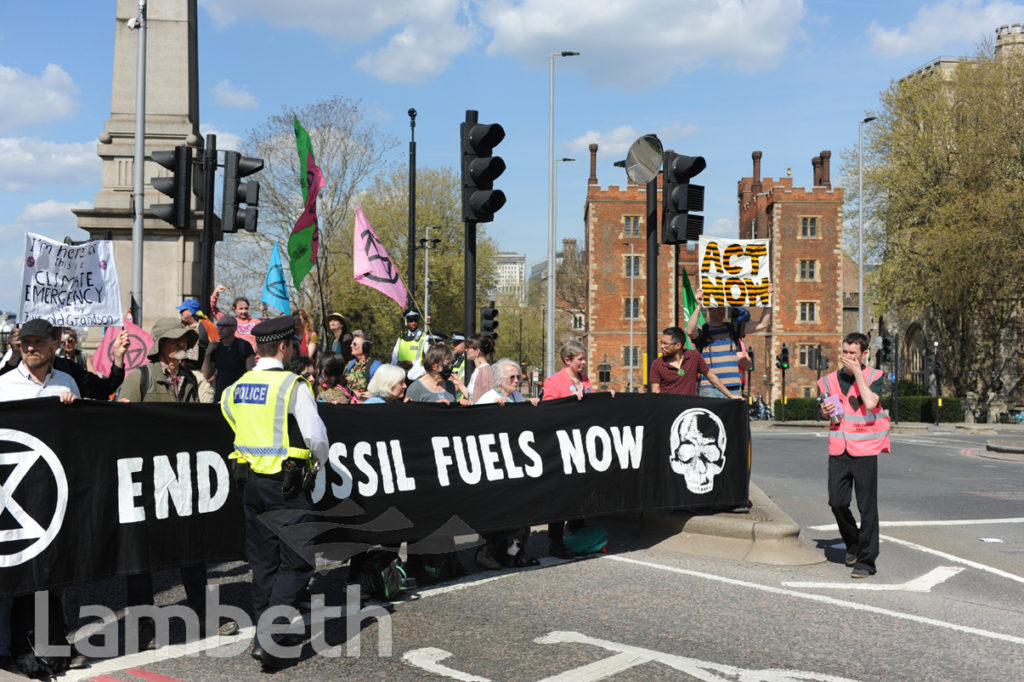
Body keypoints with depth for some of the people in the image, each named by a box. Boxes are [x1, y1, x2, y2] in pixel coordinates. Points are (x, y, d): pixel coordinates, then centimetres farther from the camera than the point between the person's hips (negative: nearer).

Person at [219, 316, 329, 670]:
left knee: (263, 561, 16)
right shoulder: (293, 385, -14)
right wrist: (318, 463, 5)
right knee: (296, 563, 0)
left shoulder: (236, 388, 5)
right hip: (288, 484, -6)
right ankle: (268, 636, -11)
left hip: (253, 481, 7)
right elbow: (317, 437, -14)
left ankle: (264, 635, 23)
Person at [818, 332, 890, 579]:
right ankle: (853, 542, 28)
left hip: (864, 450, -4)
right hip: (838, 450, 4)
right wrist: (826, 411, -4)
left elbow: (870, 402, -18)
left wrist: (857, 373, -13)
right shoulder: (831, 379, 11)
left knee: (867, 507, -2)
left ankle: (866, 561, 6)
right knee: (837, 502, 2)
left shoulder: (874, 376, -1)